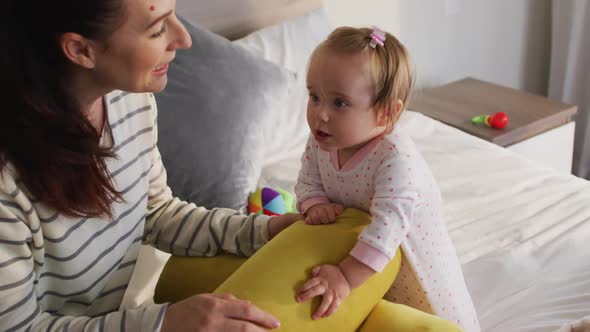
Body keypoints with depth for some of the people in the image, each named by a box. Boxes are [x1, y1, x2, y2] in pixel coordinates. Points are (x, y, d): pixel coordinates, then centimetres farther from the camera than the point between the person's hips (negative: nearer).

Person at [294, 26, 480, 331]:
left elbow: (388, 225, -43)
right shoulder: (320, 142, -14)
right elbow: (308, 182, -3)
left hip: (413, 265, -5)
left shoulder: (397, 159, -36)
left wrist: (346, 277, -50)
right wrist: (315, 205, -26)